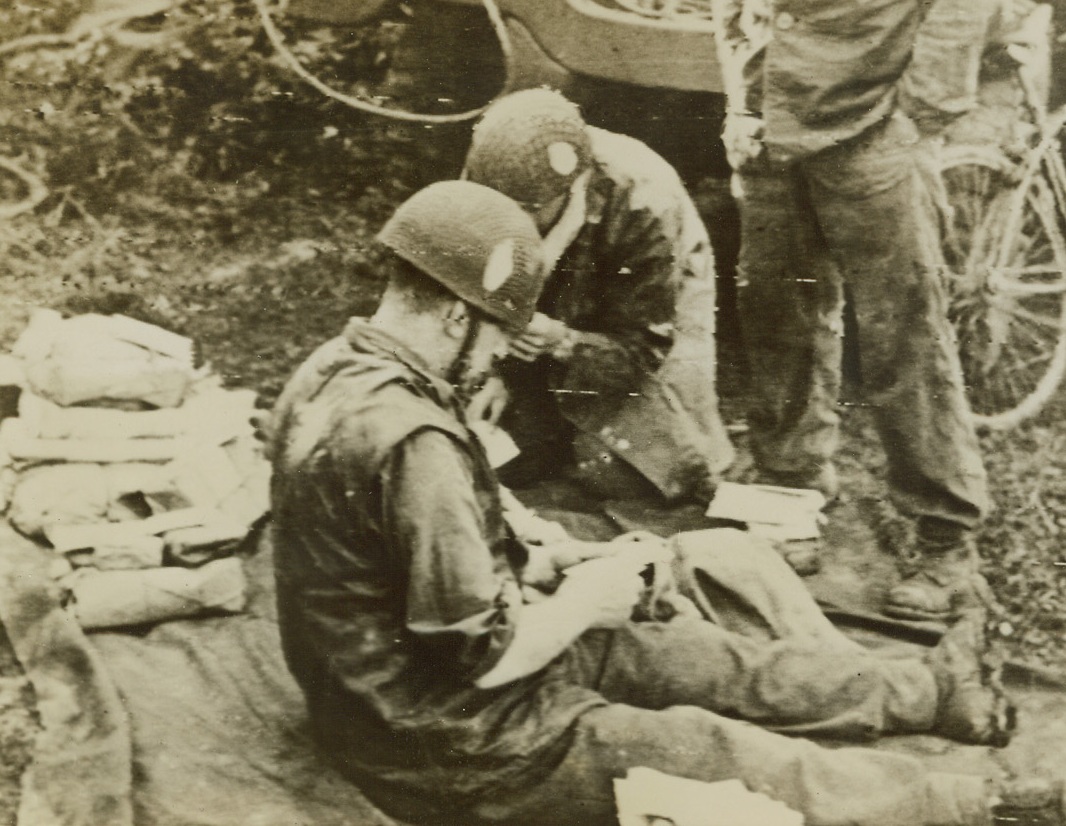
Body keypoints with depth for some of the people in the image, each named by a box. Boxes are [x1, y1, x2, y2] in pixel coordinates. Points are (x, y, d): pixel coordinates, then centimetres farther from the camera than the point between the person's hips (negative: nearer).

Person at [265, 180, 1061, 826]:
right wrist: (588, 599, -12)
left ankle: (921, 690, 27)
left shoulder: (333, 369, -2)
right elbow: (484, 658, -28)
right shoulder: (413, 443, -32)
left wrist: (520, 558, 2)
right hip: (455, 742, -10)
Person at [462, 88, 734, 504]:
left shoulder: (646, 204, -35)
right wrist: (500, 374, -22)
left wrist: (562, 342, -46)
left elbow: (643, 347, -29)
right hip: (554, 318, 4)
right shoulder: (495, 181, -24)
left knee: (612, 472, -16)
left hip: (657, 310, -4)